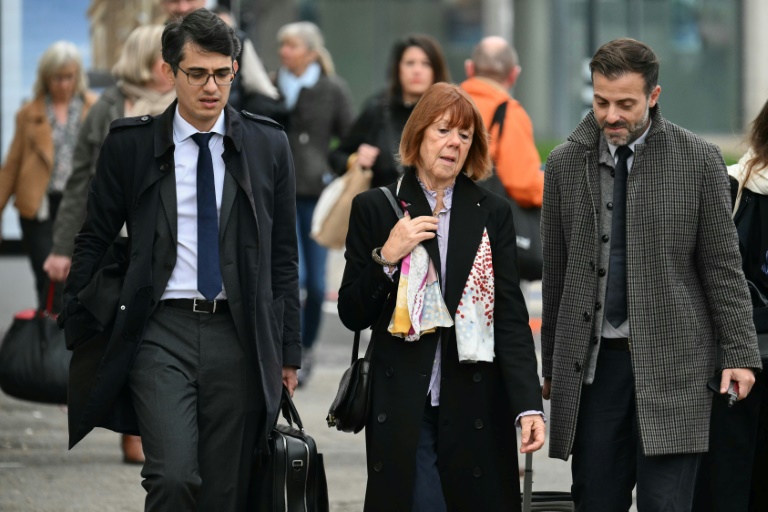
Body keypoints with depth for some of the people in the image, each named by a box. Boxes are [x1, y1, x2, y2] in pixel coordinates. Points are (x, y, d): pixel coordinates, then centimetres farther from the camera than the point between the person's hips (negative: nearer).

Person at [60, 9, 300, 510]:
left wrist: (289, 352, 9)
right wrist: (77, 335, 5)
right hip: (160, 332, -2)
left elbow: (283, 257, 11)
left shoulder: (268, 145, 7)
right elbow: (93, 242, 9)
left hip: (238, 337, 2)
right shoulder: (130, 144, 2)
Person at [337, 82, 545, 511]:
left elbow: (512, 317, 0)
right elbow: (353, 315, 5)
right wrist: (386, 259, -12)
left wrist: (529, 406, -12)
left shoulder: (492, 214, 7)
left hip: (475, 407, 1)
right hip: (402, 408, -1)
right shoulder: (375, 209, 6)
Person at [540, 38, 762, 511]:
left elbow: (723, 265, 2)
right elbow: (555, 273, 10)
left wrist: (740, 353, -4)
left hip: (672, 363, -3)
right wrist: (551, 366, 11)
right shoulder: (565, 164, 7)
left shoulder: (698, 160, 0)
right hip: (591, 361, 3)